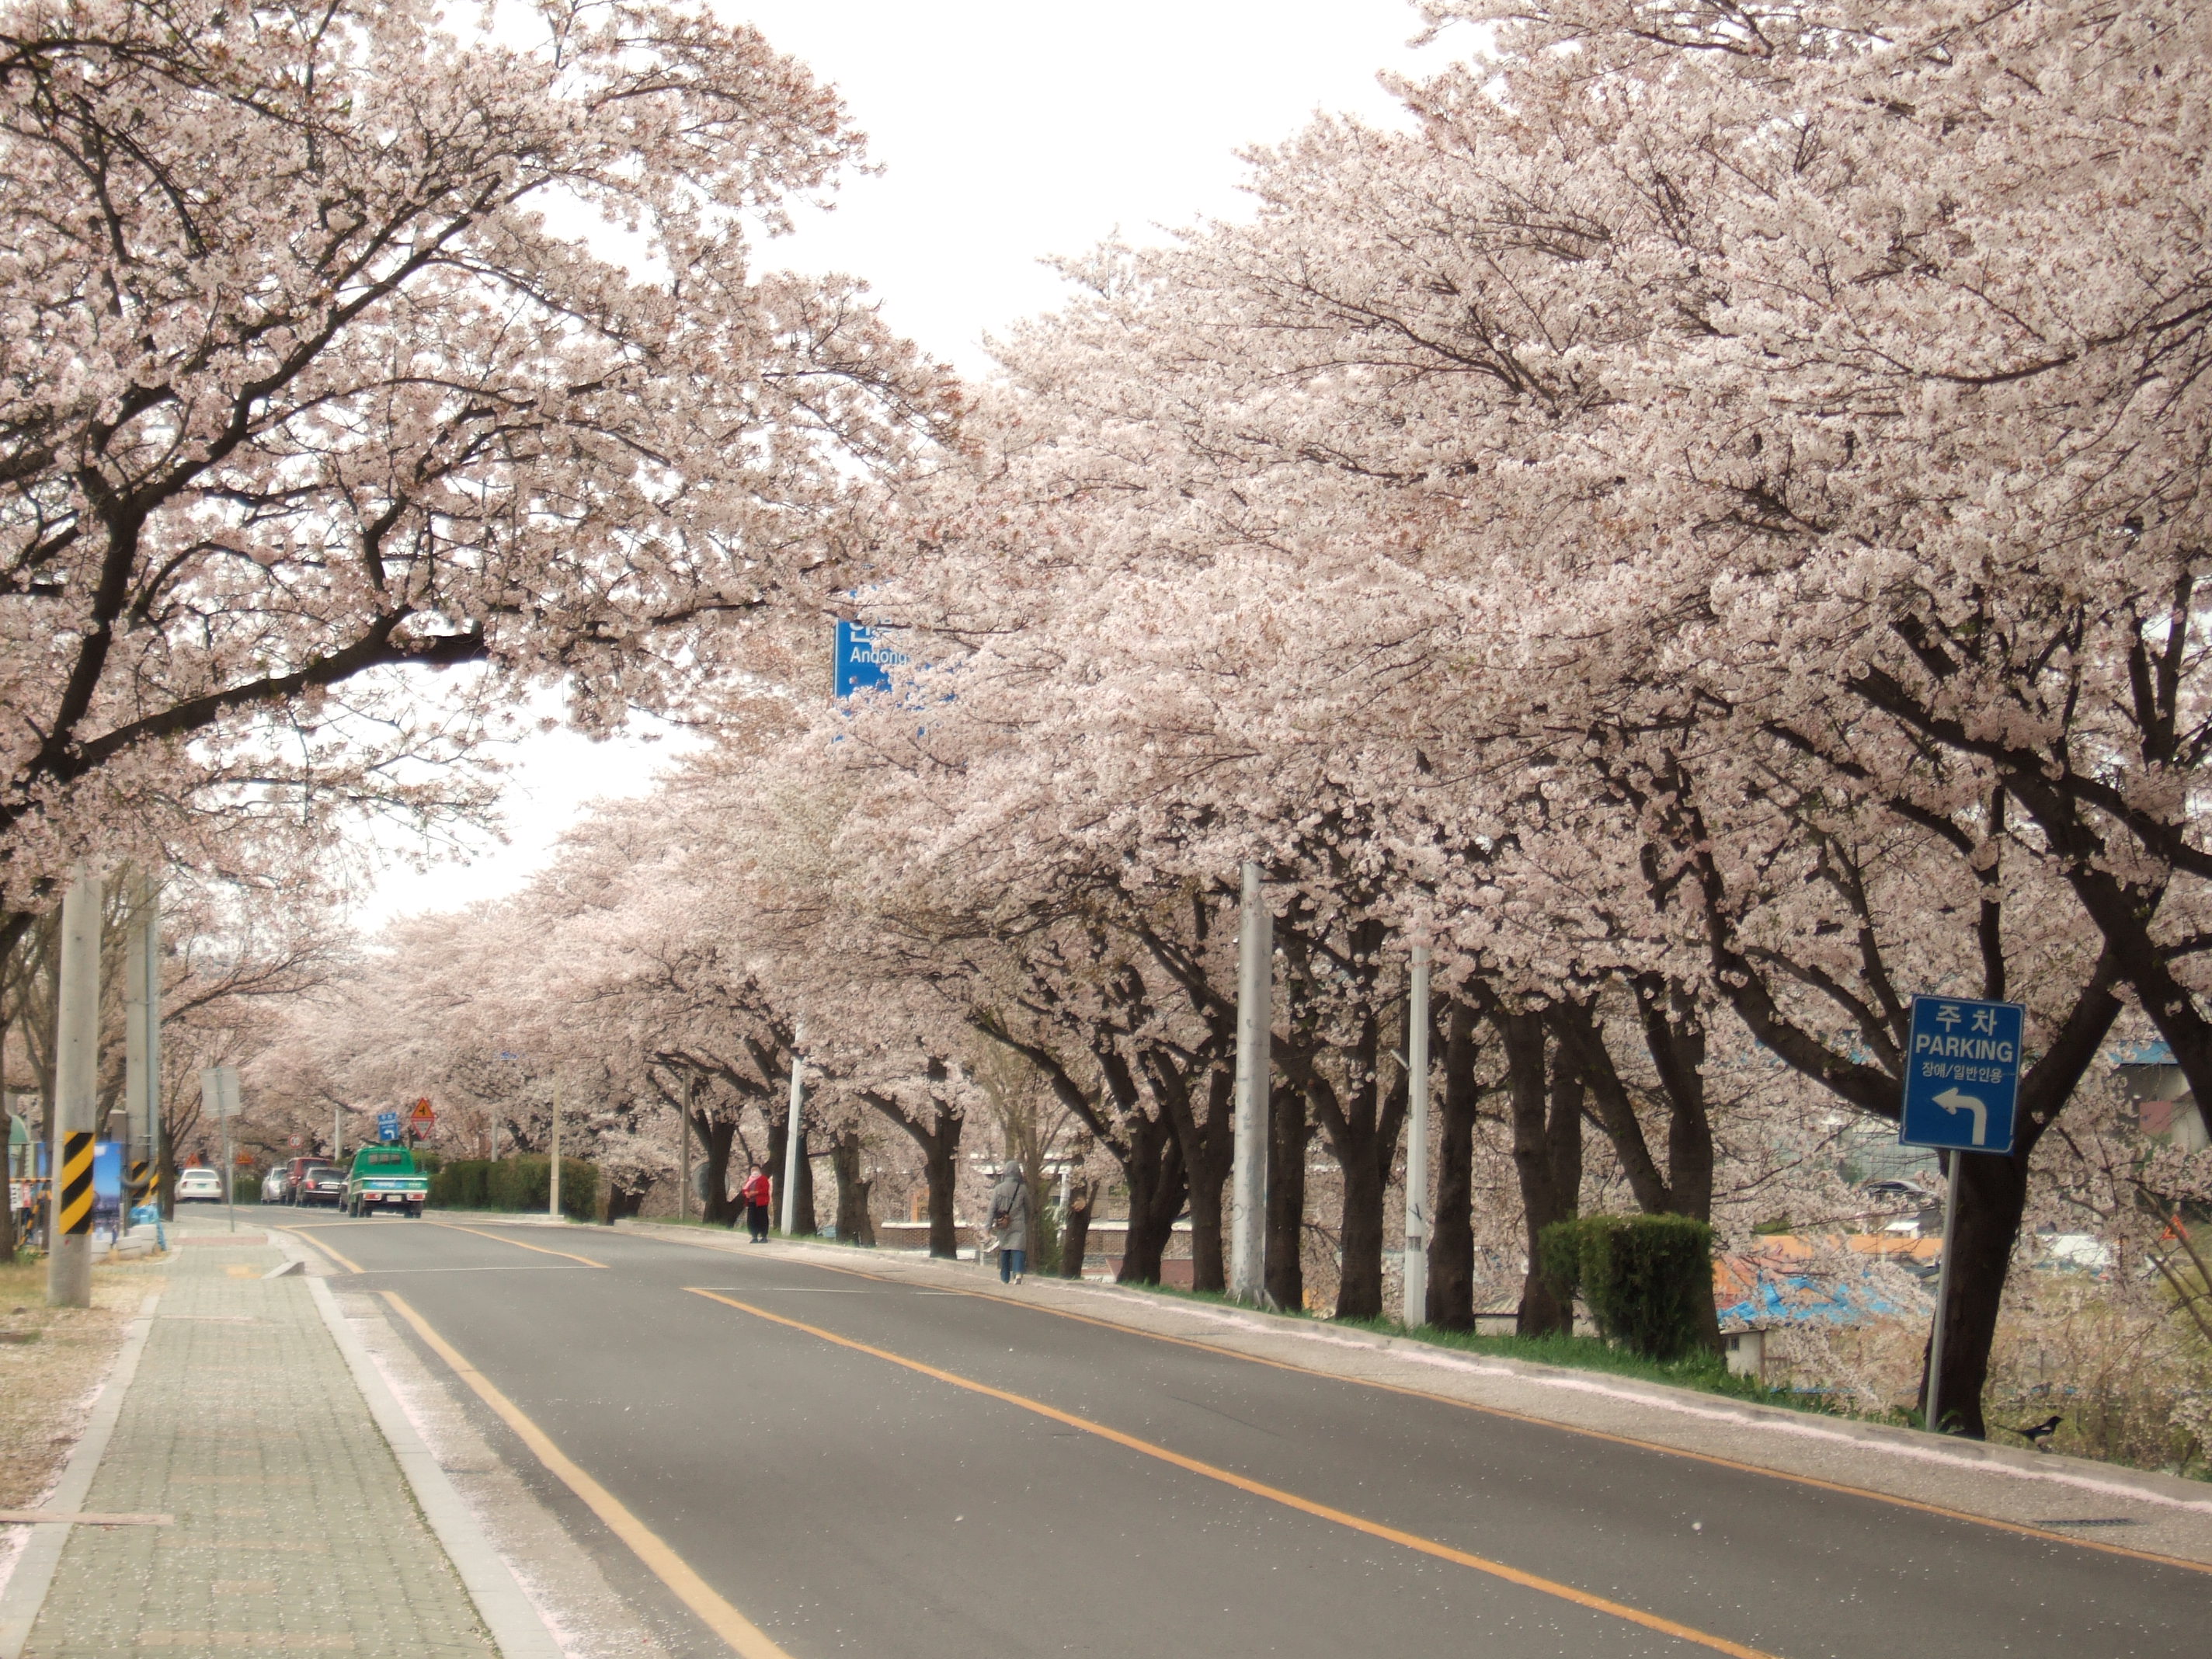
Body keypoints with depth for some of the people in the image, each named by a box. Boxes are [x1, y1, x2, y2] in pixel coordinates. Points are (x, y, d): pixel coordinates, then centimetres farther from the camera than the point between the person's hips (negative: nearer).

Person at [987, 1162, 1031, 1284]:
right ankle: (1018, 1273, -27)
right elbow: (1027, 1208, 10)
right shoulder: (1022, 1189, -1)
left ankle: (1004, 1278, 20)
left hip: (1003, 1225, 1)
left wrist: (989, 1225, 1)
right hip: (1018, 1224, -1)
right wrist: (1026, 1221, 27)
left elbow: (992, 1208, -3)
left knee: (1004, 1251, 13)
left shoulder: (998, 1189, -1)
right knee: (1018, 1249, -5)